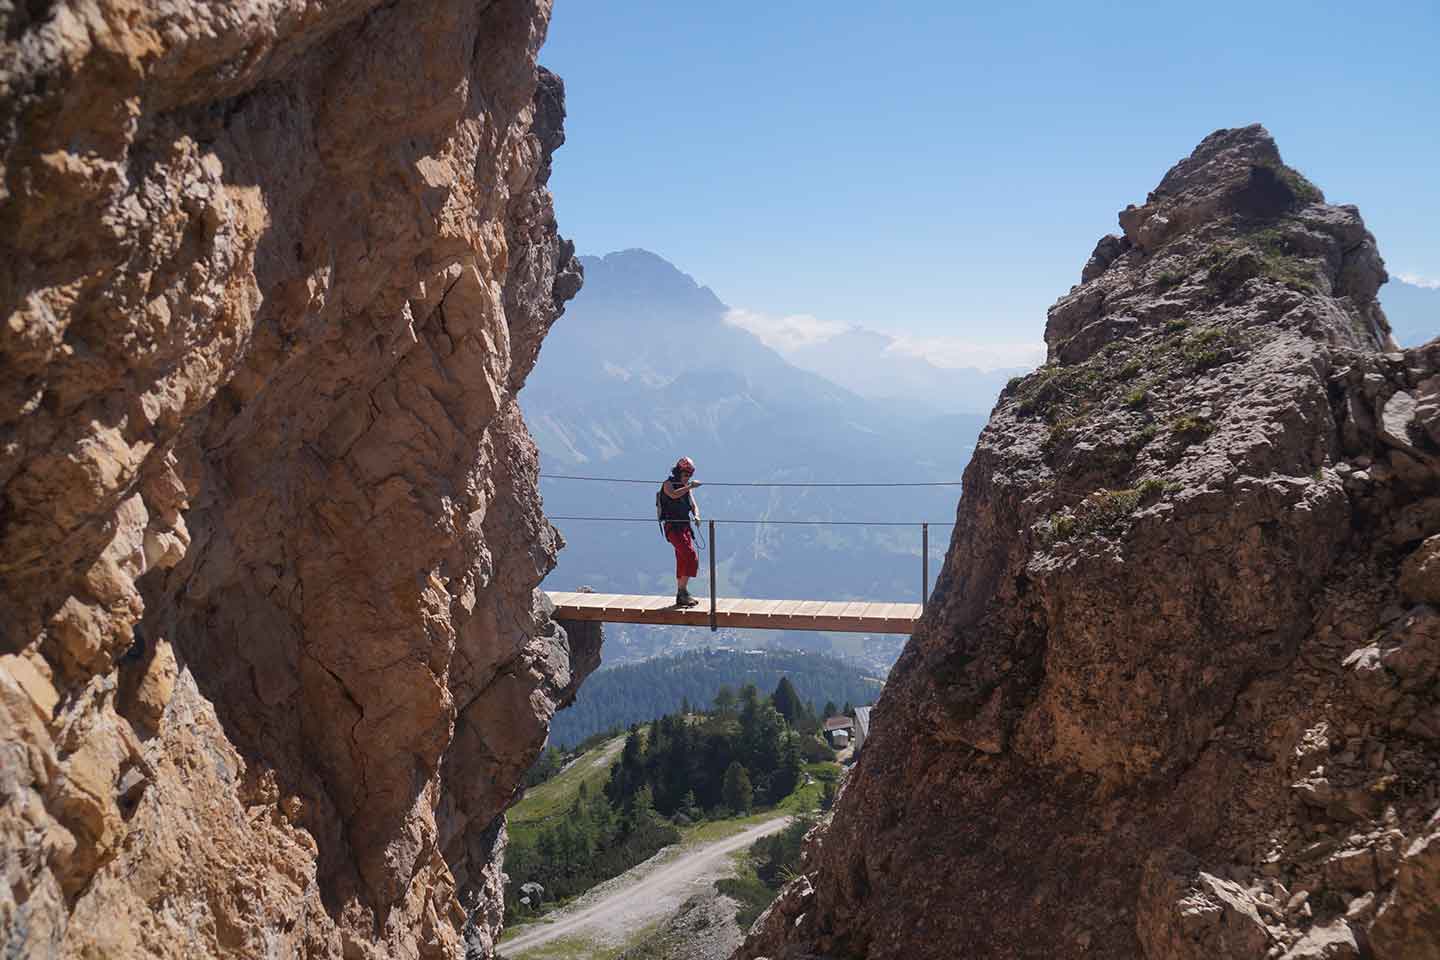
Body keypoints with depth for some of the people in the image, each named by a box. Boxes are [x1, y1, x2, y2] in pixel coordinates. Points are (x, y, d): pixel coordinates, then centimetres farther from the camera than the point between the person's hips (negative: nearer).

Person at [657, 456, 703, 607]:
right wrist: (690, 487, -30)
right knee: (691, 556, -20)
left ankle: (680, 597, 17)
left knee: (683, 560, 10)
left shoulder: (686, 488, 18)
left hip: (684, 527, 8)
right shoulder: (668, 484, -4)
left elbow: (694, 506, 12)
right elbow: (674, 494, -27)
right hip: (672, 527, -8)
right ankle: (682, 591, -17)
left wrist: (697, 516, -8)